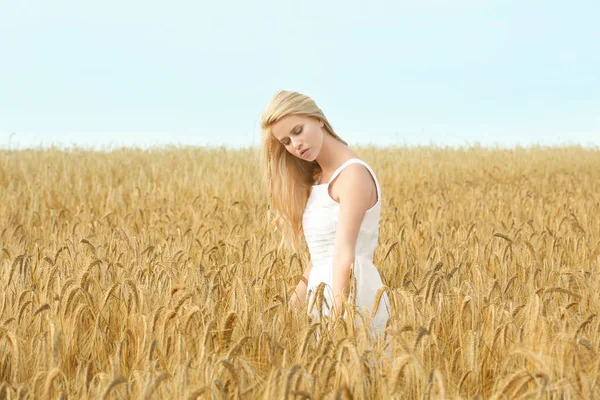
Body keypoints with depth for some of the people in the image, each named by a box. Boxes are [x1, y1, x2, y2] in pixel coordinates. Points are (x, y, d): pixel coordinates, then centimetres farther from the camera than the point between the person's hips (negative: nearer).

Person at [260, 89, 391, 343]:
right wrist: (295, 303, 14)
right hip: (323, 295, 9)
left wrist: (338, 316, -29)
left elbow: (344, 253, -23)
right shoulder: (319, 178, 14)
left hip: (351, 296, -9)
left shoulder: (353, 175, -13)